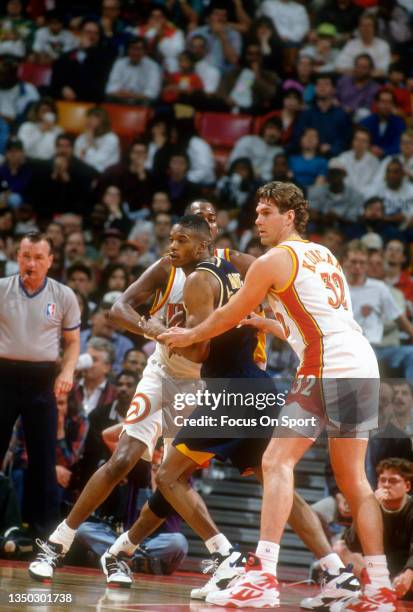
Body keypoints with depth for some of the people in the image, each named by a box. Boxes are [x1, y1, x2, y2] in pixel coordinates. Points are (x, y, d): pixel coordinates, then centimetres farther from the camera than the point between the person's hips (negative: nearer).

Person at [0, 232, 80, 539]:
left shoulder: (64, 296, 2)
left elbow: (72, 340, 10)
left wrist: (68, 371, -7)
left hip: (42, 380, 0)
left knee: (44, 455, 1)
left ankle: (46, 523, 7)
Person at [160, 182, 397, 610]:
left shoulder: (273, 261, -1)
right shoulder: (323, 255, 24)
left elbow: (228, 316, 9)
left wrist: (188, 337, 25)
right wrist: (263, 324, 39)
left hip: (329, 367, -8)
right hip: (364, 366, 9)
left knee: (277, 462, -10)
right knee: (352, 478, 14)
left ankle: (263, 577, -21)